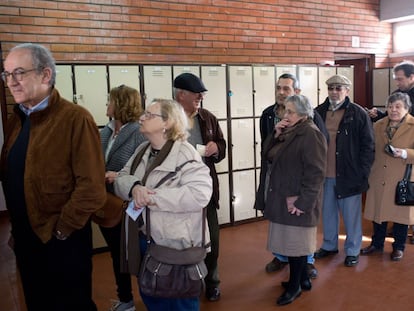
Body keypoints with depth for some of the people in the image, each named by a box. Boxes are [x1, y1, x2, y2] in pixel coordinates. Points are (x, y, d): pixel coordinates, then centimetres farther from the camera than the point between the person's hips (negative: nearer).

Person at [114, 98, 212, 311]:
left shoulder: (185, 154, -19)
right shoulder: (142, 150, 7)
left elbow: (200, 193, -31)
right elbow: (121, 179, 2)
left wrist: (153, 197, -28)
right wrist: (134, 187, -22)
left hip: (175, 246, -7)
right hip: (144, 240, 8)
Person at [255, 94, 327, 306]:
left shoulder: (310, 135, -16)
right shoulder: (287, 132, 12)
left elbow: (315, 173, -20)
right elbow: (267, 155, 11)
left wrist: (303, 202, -21)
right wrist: (276, 135, -4)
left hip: (296, 201, -8)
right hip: (282, 198, 9)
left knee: (294, 242, 4)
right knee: (290, 240, 16)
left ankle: (295, 285, 20)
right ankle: (303, 279, 32)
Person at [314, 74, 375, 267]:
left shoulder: (358, 114, -6)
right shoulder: (318, 112, 4)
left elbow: (368, 145, -6)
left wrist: (362, 172, -10)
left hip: (348, 175, -4)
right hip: (324, 174, 4)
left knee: (351, 215, 9)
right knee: (327, 213, 18)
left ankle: (353, 250, 27)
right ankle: (329, 245, 36)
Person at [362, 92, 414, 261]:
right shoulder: (378, 125, 8)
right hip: (379, 178, 4)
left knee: (400, 213, 9)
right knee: (378, 211, 13)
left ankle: (398, 247, 27)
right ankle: (377, 244, 31)